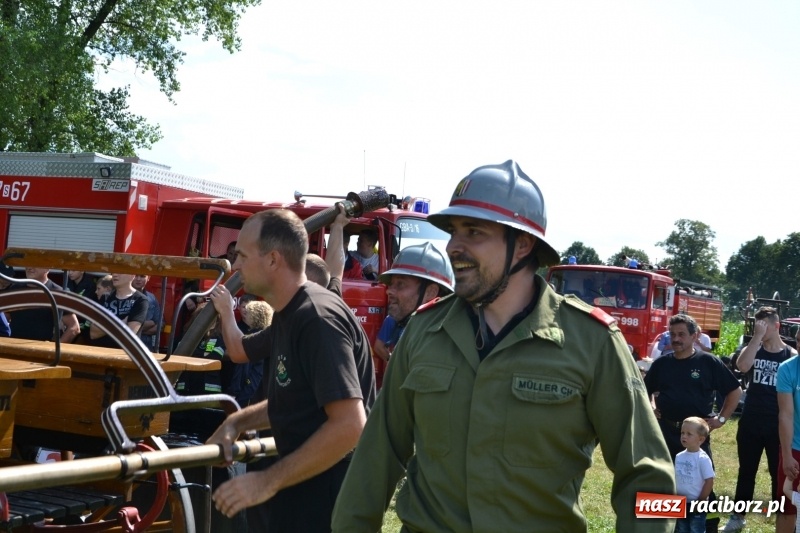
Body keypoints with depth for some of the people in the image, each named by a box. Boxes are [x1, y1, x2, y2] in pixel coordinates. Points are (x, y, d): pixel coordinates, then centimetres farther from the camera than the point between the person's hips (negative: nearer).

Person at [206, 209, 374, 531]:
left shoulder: (318, 318, -22)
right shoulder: (289, 316, 9)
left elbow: (349, 426, -30)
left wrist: (269, 481, -25)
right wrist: (235, 423, 6)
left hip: (329, 502, -9)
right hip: (301, 490, 9)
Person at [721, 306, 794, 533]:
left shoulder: (790, 355, -3)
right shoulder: (753, 350, 1)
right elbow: (742, 366, -22)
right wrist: (757, 336, -22)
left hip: (778, 425, -2)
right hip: (750, 423, 2)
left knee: (779, 473, 5)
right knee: (746, 471, 13)